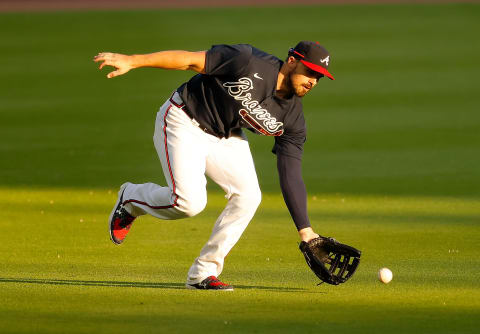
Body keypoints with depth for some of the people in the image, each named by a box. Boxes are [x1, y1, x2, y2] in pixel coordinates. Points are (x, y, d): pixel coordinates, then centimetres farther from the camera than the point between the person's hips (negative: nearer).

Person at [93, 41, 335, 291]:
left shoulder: (292, 118, -9)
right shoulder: (249, 63, -26)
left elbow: (291, 177, -7)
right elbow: (191, 60, -22)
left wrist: (306, 231, -14)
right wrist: (132, 61, -26)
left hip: (226, 138, 6)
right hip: (184, 122, -6)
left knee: (248, 195, -15)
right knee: (189, 202, -22)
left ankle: (202, 273, -3)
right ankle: (131, 198, 12)